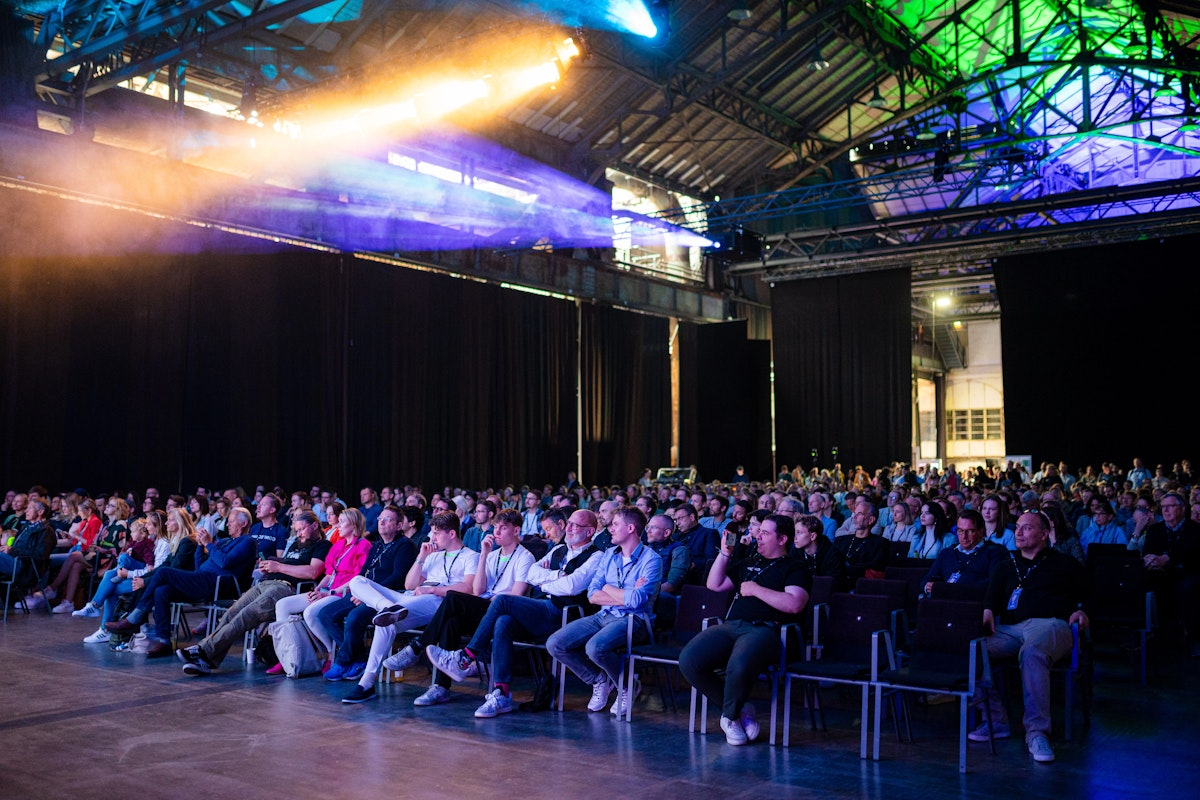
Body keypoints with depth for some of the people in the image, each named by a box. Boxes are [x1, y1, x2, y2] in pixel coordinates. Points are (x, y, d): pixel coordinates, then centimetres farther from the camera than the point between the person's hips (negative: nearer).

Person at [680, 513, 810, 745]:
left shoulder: (795, 569, 10)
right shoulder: (748, 564, 30)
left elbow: (794, 604, -8)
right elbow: (713, 584, 29)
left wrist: (756, 589, -5)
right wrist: (724, 552, 19)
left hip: (764, 629, -6)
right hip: (730, 627, 6)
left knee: (740, 665, -40)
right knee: (688, 660, -21)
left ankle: (730, 715, -7)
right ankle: (740, 708, -3)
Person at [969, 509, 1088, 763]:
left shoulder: (1063, 564, 20)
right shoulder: (1005, 566, 29)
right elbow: (991, 596, 16)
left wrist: (1081, 610, -3)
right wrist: (988, 611, -4)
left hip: (1050, 624, -4)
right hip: (1009, 628, 4)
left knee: (1032, 652, -41)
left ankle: (1037, 731, -39)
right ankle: (996, 721, -14)